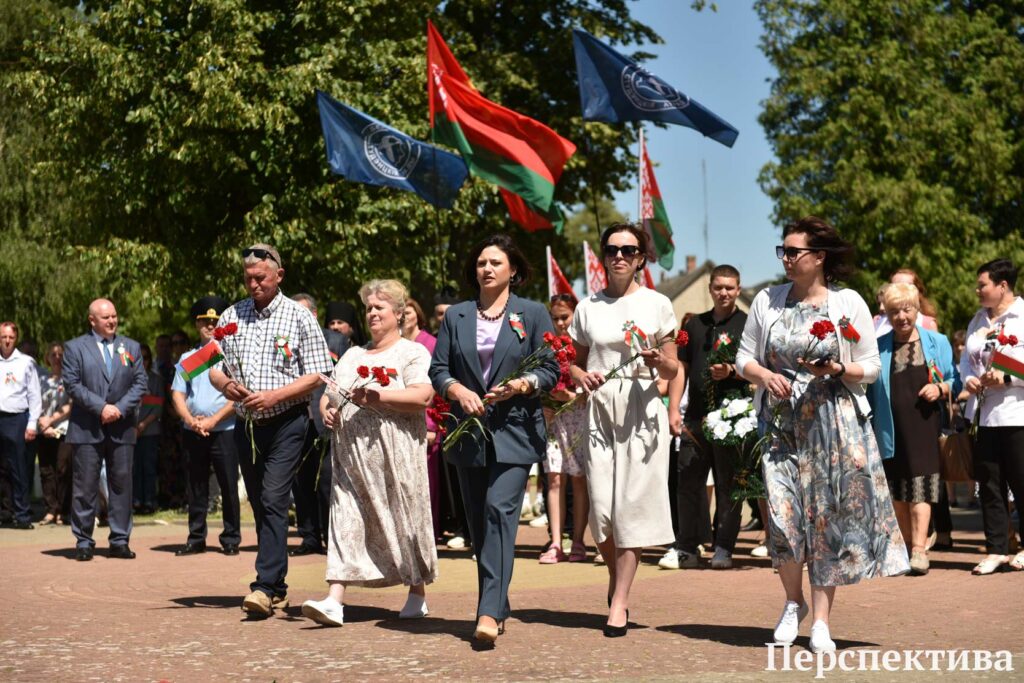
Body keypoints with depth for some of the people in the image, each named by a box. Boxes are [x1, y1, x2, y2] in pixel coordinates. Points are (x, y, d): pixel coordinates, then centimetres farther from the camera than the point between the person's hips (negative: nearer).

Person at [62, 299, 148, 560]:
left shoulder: (131, 347, 14)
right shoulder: (75, 347, 5)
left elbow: (140, 384, 7)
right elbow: (72, 384, -4)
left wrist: (120, 408, -8)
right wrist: (101, 407, -13)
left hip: (122, 428, 3)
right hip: (86, 429, -2)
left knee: (121, 485, 3)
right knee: (85, 487, -1)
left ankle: (120, 541, 9)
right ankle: (83, 542, 6)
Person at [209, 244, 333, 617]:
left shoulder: (299, 317, -3)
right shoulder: (232, 316, 10)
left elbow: (316, 375, -6)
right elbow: (213, 366, 14)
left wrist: (273, 396, -18)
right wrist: (224, 384, -9)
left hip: (285, 422, -5)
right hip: (246, 424, 5)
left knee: (273, 500, -15)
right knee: (259, 505, 10)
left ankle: (266, 586, -18)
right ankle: (278, 589, 18)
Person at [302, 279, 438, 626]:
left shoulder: (413, 353, 2)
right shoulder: (353, 356, 22)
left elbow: (422, 397, -14)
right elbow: (328, 394, 23)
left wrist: (376, 396, -19)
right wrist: (328, 410, 1)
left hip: (394, 457, -5)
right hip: (351, 456, 5)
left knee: (404, 520, 2)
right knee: (346, 521, -5)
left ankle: (418, 595, 18)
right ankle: (335, 601, -13)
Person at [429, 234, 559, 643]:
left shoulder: (533, 314, 5)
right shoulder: (456, 316, 12)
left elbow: (551, 370, 2)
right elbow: (438, 369, 9)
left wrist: (520, 385, -17)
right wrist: (458, 391, -11)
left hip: (515, 430, -4)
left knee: (499, 510, -17)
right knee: (478, 521, 7)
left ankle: (490, 612, -22)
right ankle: (499, 605, 20)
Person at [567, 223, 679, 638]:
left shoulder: (657, 304, 6)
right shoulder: (587, 308, 11)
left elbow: (672, 371, 8)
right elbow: (576, 362, 16)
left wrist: (660, 362, -14)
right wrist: (582, 376, -6)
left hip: (642, 411, -2)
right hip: (600, 410, 2)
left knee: (632, 505, -6)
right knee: (601, 507, -2)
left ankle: (619, 603, -1)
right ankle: (617, 575, 26)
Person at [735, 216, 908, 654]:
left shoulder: (848, 303, 0)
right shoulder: (767, 301, 7)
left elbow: (871, 367, 3)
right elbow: (744, 358, 11)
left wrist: (837, 370, -16)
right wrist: (764, 375, -9)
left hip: (834, 424, -2)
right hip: (782, 424, 2)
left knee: (828, 517, -1)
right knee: (784, 517, -6)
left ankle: (821, 622, 7)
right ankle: (794, 603, 20)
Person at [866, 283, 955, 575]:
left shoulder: (936, 342, 8)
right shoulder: (878, 347, 10)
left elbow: (954, 381, 10)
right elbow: (869, 389, 12)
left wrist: (941, 389, -11)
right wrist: (870, 426, 5)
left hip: (923, 426, -2)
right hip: (890, 429, 2)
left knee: (919, 486, -10)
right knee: (896, 489, 8)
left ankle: (919, 550, -12)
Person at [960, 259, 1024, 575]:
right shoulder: (978, 320, 16)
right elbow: (966, 359, 22)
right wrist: (968, 379, 2)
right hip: (984, 415, 7)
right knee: (989, 483, 7)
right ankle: (996, 549, 13)